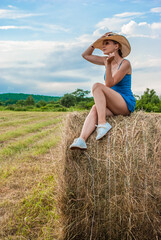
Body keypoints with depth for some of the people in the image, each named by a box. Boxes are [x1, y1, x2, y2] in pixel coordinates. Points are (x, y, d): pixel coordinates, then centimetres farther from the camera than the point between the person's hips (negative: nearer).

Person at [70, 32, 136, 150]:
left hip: (127, 104, -6)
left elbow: (109, 84, -17)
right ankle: (82, 140, -46)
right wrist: (97, 41, 12)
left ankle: (103, 123, -31)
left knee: (97, 86, -25)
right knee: (95, 108, -28)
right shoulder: (107, 60, 13)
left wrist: (108, 65, -26)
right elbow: (85, 55, 20)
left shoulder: (125, 63, -8)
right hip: (114, 108, 6)